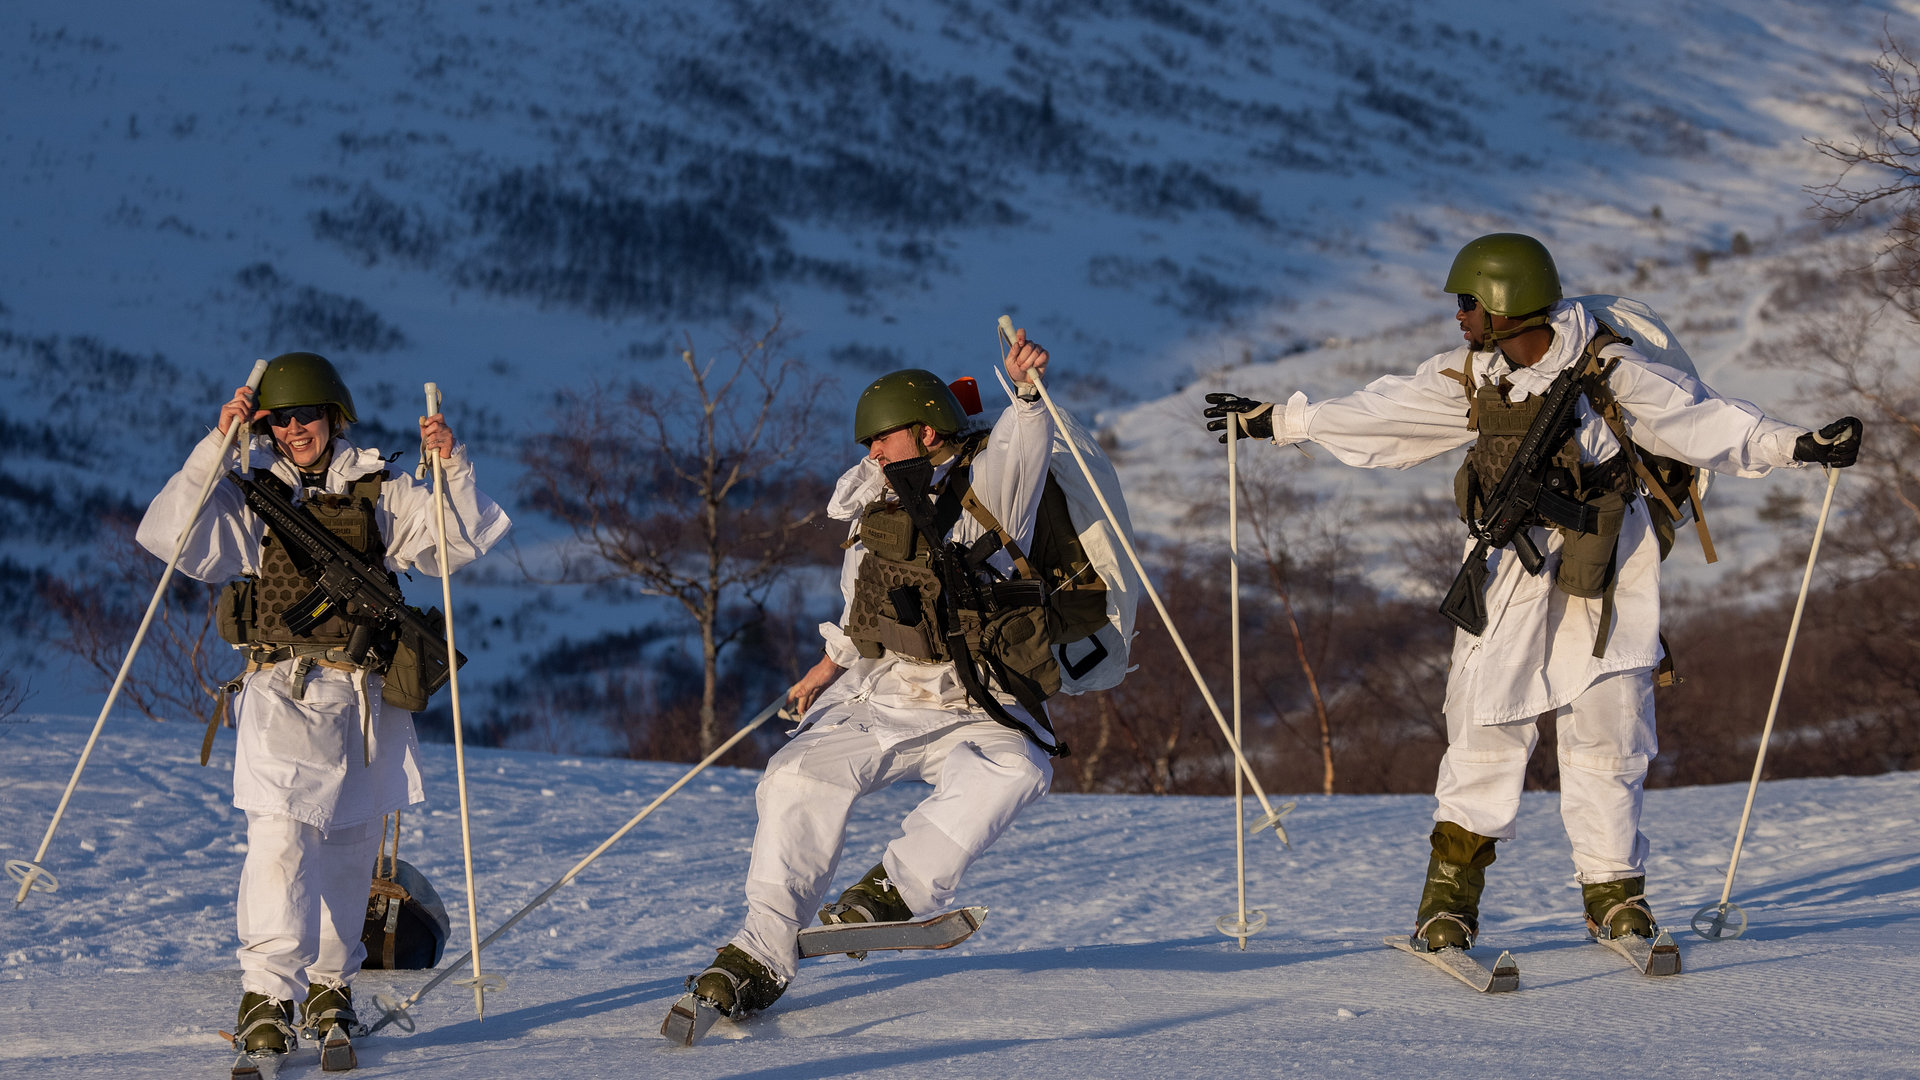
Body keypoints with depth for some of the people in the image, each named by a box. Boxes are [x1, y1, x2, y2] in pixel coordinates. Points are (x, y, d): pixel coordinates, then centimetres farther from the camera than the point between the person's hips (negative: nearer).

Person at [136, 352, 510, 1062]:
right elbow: (173, 539, -8)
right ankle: (266, 993, -23)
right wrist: (215, 449, -14)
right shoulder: (251, 499, 5)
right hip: (281, 693, -3)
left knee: (350, 844, 11)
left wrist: (452, 468, -9)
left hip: (362, 696, 3)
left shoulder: (382, 495, 10)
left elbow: (460, 544, 7)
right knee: (280, 835, -19)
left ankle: (328, 984, 27)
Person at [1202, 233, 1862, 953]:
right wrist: (1277, 422, 18)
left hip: (1604, 575, -3)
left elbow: (1698, 420, -12)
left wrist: (1799, 446, -22)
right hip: (1511, 572, 3)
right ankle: (1452, 893, 4)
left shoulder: (1607, 373, -10)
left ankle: (1613, 890, 12)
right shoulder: (1468, 382, 3)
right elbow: (1376, 413, 13)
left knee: (1605, 732, 0)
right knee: (1487, 727, -2)